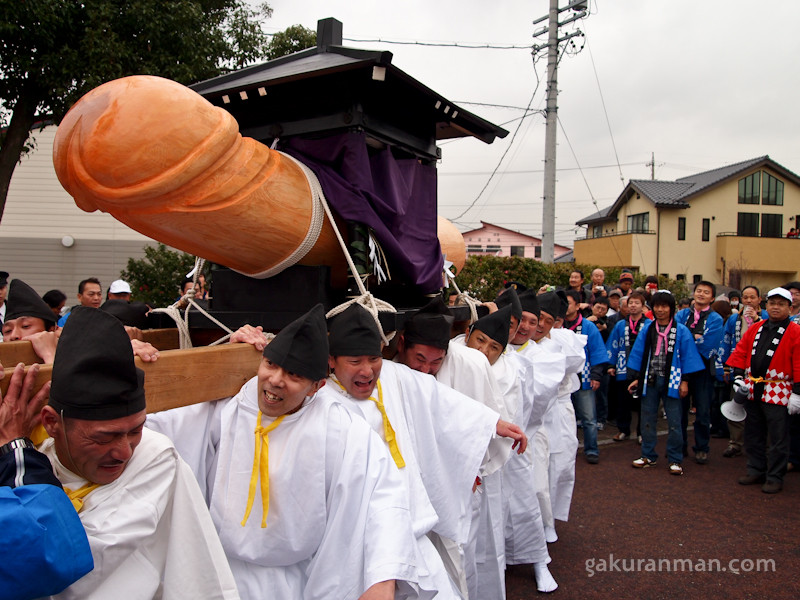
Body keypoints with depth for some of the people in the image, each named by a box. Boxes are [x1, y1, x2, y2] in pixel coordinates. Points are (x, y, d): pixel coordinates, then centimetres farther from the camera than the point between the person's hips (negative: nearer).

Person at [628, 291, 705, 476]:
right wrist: (636, 378, 6)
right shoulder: (647, 329, 6)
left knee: (674, 422, -1)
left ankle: (675, 460, 9)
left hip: (671, 381, -3)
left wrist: (684, 381, -4)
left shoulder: (681, 331, -1)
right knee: (647, 419, 9)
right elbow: (638, 354, 9)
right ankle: (648, 456, 21)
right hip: (649, 380, 3)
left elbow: (687, 356, 0)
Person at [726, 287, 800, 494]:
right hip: (753, 390, 5)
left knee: (777, 439, 2)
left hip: (778, 392, -5)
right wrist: (739, 378, 2)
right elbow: (740, 352, 11)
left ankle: (775, 478, 13)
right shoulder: (755, 329, 11)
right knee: (753, 435, 14)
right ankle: (756, 471, 26)